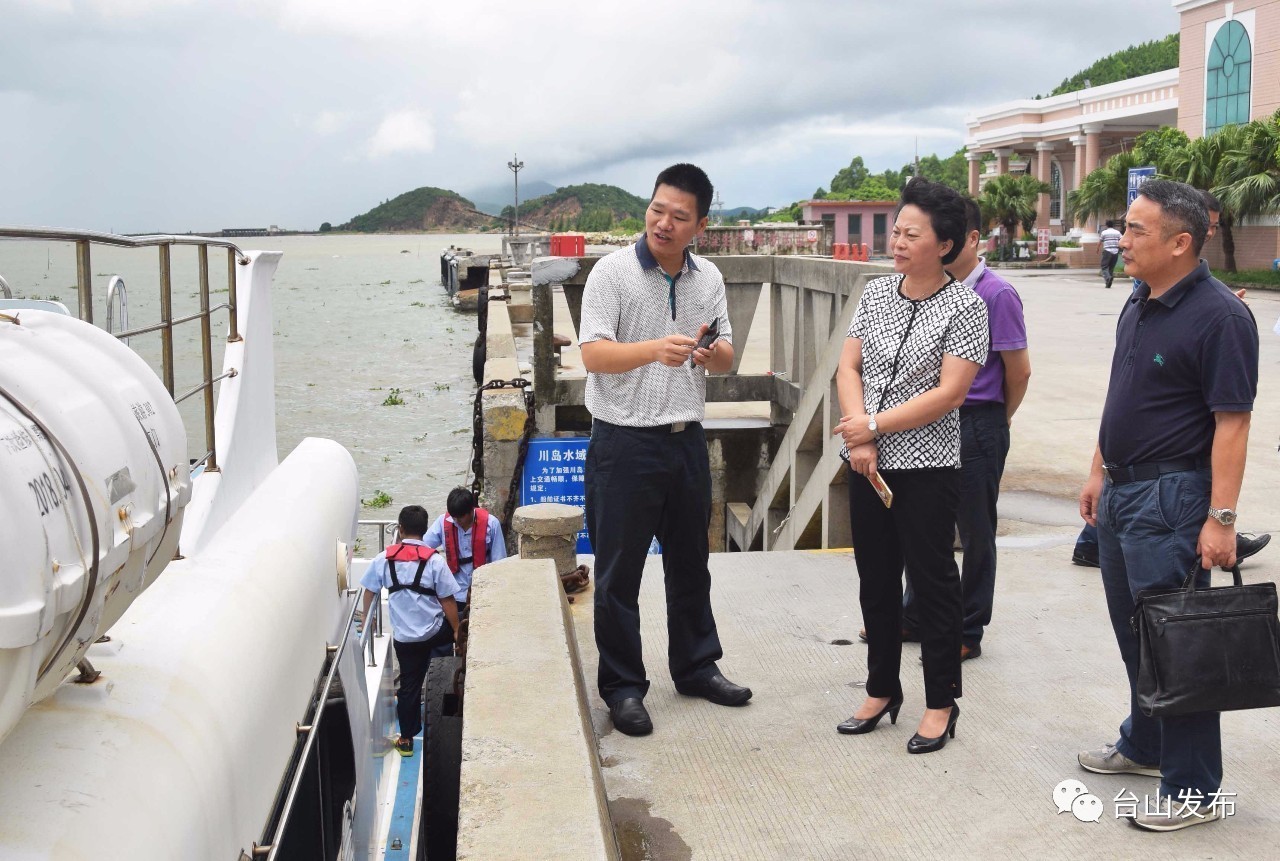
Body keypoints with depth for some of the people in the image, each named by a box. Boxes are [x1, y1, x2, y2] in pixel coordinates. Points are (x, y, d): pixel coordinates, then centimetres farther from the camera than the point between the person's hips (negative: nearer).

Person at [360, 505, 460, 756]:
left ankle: (406, 739, 20)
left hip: (404, 636, 2)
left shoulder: (384, 558, -5)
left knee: (409, 685, 13)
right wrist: (456, 630, 4)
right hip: (435, 631, -2)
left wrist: (366, 621, 21)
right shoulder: (434, 560, -12)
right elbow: (447, 600, -9)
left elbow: (370, 592, 4)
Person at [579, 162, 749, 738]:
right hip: (624, 443, -5)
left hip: (687, 440, 5)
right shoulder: (613, 271, -8)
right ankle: (622, 686, 13)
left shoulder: (709, 278, 8)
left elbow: (726, 357, 12)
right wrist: (656, 349, -32)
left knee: (690, 562, 17)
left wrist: (713, 354, -13)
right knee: (619, 571, 2)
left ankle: (695, 667, 32)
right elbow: (593, 354, -16)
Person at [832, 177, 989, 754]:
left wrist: (874, 427, -15)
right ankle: (881, 691, 30)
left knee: (932, 581, 5)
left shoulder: (964, 306, -10)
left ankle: (940, 703, 19)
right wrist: (858, 437, -11)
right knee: (875, 579, 14)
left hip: (926, 467, -6)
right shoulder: (875, 293, 6)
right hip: (867, 464, 6)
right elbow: (849, 367, 4)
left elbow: (950, 392, -17)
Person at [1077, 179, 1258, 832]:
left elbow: (1232, 422, -20)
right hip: (1121, 489, 9)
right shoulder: (1138, 307, 10)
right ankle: (1144, 746, 37)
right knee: (1134, 631, 20)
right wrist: (1099, 472, 18)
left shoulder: (1218, 316, -17)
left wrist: (1221, 518, -22)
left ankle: (1194, 789, 9)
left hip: (1171, 496, -9)